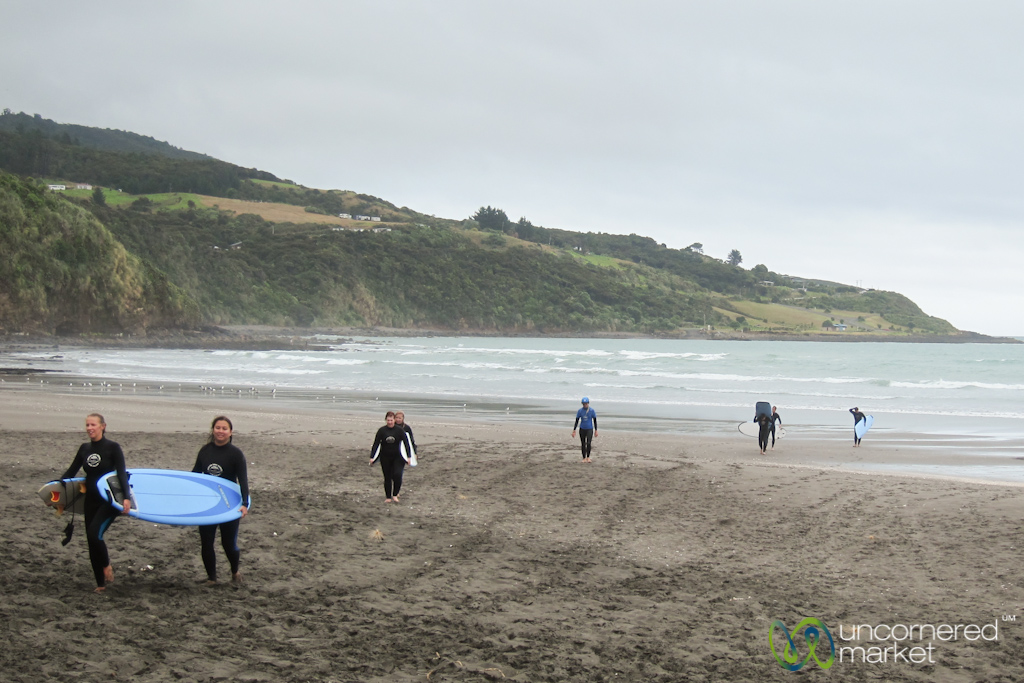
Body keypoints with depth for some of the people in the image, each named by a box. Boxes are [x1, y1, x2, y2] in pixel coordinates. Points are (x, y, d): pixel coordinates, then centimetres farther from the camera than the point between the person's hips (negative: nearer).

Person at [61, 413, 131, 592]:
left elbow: (122, 474, -14)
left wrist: (126, 497, -26)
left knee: (94, 534, -23)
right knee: (91, 539, 4)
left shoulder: (113, 448, -7)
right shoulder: (84, 449, 8)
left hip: (109, 501, -6)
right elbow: (70, 472, 14)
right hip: (91, 501, 6)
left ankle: (106, 565, 3)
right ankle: (101, 584, 14)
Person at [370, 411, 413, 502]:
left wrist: (408, 457, -9)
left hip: (397, 457, -1)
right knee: (387, 478, 6)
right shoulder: (382, 430, -2)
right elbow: (376, 444, 1)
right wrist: (372, 457, -3)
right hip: (385, 458, 1)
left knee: (397, 475, -16)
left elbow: (406, 443, -2)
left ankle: (395, 495, 0)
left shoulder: (399, 430, -4)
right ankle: (388, 497, 16)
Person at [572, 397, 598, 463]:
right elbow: (576, 421, 1)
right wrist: (574, 431, -2)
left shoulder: (592, 410, -7)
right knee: (583, 444, 6)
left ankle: (588, 457, 0)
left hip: (589, 429, -2)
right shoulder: (580, 411, -4)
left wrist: (596, 431, -2)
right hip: (582, 429, 2)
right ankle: (584, 458, 19)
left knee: (588, 443, -17)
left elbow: (595, 420, -1)